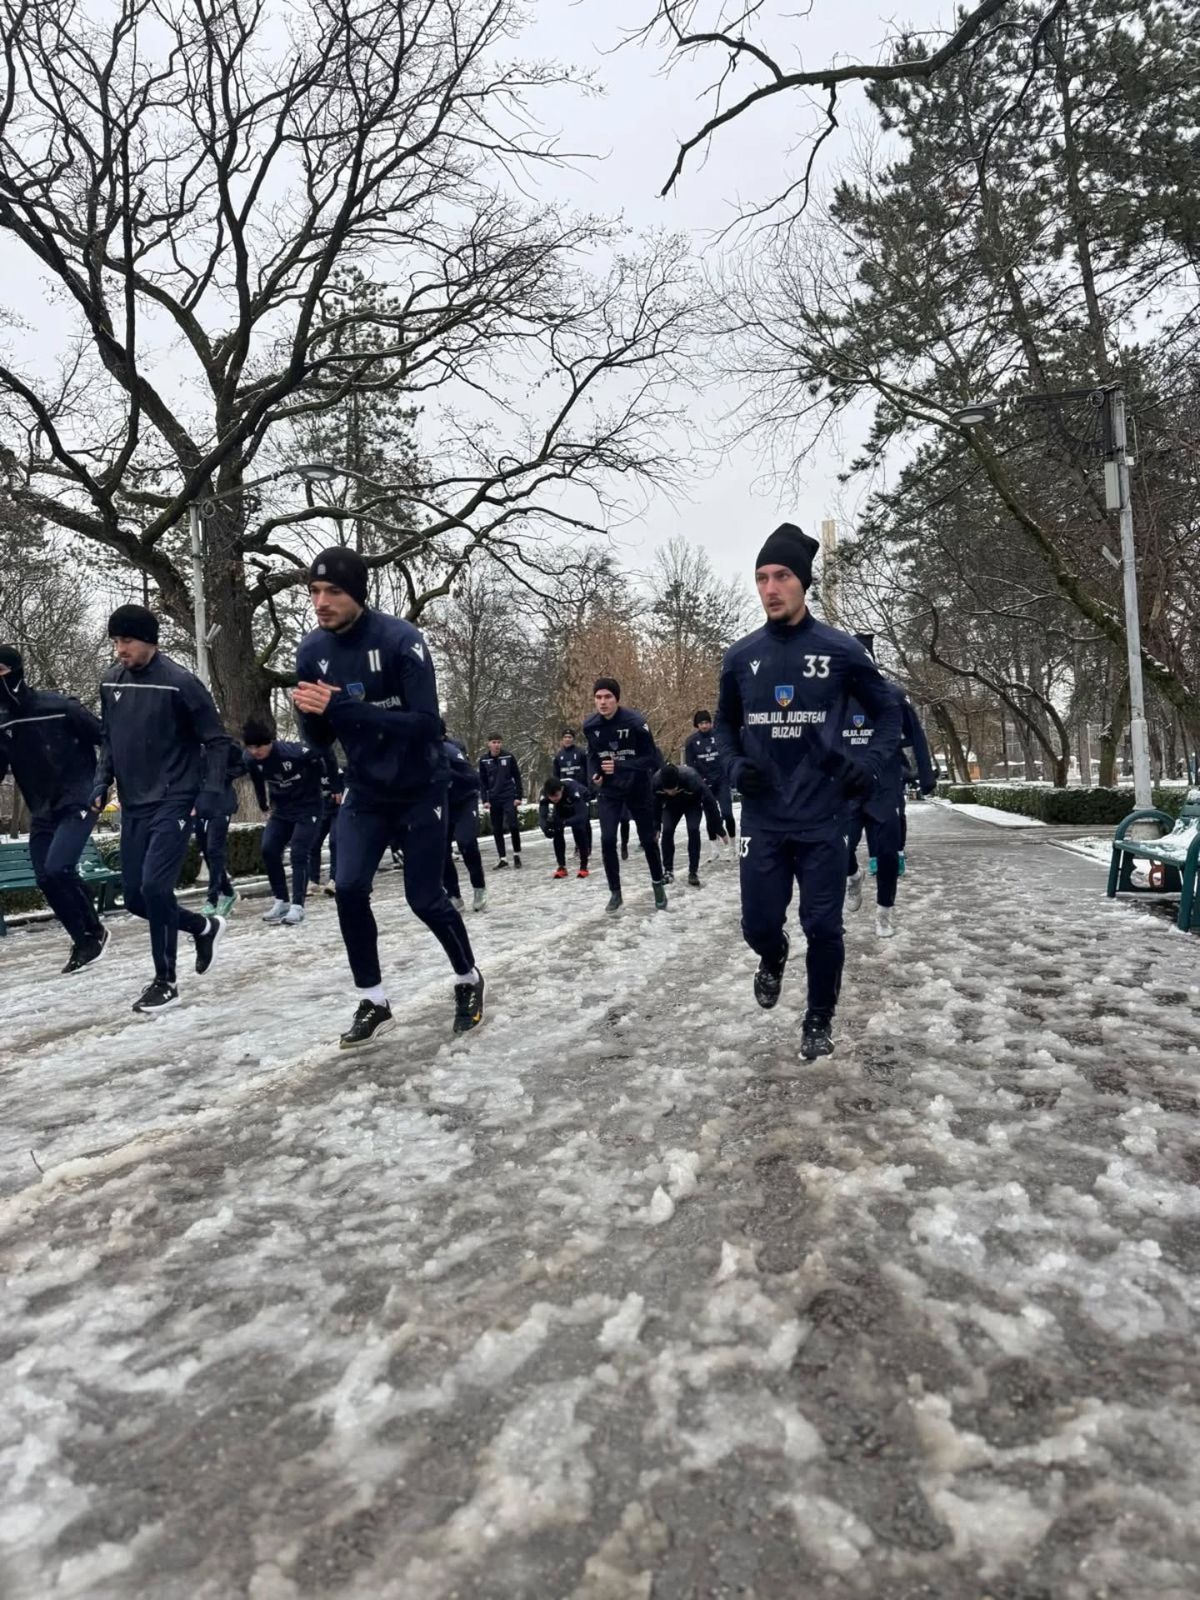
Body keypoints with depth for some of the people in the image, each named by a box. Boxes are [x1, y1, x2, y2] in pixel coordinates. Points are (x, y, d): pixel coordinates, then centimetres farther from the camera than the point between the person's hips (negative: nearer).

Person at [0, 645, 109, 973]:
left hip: (79, 802, -6)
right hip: (42, 813, 7)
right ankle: (85, 940, 17)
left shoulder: (59, 706, -12)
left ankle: (94, 932, 1)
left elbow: (106, 738, -7)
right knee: (46, 879, 2)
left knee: (57, 869, -19)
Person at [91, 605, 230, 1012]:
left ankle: (165, 980, 2)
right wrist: (101, 783, 4)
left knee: (155, 886, -15)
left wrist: (211, 794, -16)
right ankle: (204, 927, 33)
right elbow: (109, 740, 17)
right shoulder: (111, 684, 6)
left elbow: (216, 741, -9)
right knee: (135, 897, 8)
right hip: (133, 806, 7)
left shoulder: (180, 682, -12)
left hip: (174, 803, -7)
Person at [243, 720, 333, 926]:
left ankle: (297, 906, -10)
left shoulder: (292, 752, -28)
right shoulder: (252, 760, -9)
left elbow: (325, 752, -16)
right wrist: (264, 806, 19)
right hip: (281, 810, 6)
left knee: (299, 854, -14)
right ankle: (281, 901, 6)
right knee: (269, 850, -6)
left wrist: (330, 781, -8)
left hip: (308, 807, -6)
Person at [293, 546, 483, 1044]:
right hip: (365, 791, 5)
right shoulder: (312, 650, -5)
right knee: (349, 889, -7)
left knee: (424, 897, 0)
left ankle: (468, 980, 27)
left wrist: (342, 706, -34)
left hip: (420, 789, -4)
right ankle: (373, 1003, 9)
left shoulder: (401, 639, -22)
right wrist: (310, 713, -23)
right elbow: (319, 740, 1)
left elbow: (424, 722, -29)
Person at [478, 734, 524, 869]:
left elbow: (517, 777, 1)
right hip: (493, 799, 2)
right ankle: (501, 858, 13)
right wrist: (485, 800, 0)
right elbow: (482, 782, 6)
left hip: (509, 797, -2)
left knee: (513, 825, -10)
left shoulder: (509, 757, -3)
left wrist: (519, 796, -3)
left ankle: (516, 854, 7)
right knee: (497, 829, 5)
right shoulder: (484, 760, 2)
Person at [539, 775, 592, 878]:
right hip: (562, 806, 4)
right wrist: (545, 827, -57)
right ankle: (561, 866, -1)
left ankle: (584, 866, -12)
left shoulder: (572, 788, -45)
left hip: (582, 803, -3)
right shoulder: (544, 793, -34)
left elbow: (581, 815, -49)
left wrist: (564, 822, -64)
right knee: (557, 831, -14)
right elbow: (542, 815, -35)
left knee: (579, 829, -24)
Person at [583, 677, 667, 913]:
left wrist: (620, 766, -28)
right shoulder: (590, 725, -8)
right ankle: (615, 892, 7)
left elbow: (651, 758, -18)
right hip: (608, 791, 2)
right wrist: (594, 775, -10)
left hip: (637, 788, -2)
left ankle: (658, 884, 32)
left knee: (648, 839, 10)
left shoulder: (635, 721, -21)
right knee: (607, 840, -10)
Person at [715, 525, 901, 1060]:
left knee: (823, 928, 4)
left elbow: (888, 709, 7)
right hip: (762, 820, 2)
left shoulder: (840, 650, -5)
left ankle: (820, 1020, 27)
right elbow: (725, 722, 17)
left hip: (823, 819, -2)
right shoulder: (740, 656, 2)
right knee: (759, 924, 6)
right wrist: (734, 766, -2)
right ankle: (773, 960, 43)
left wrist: (871, 765, -8)